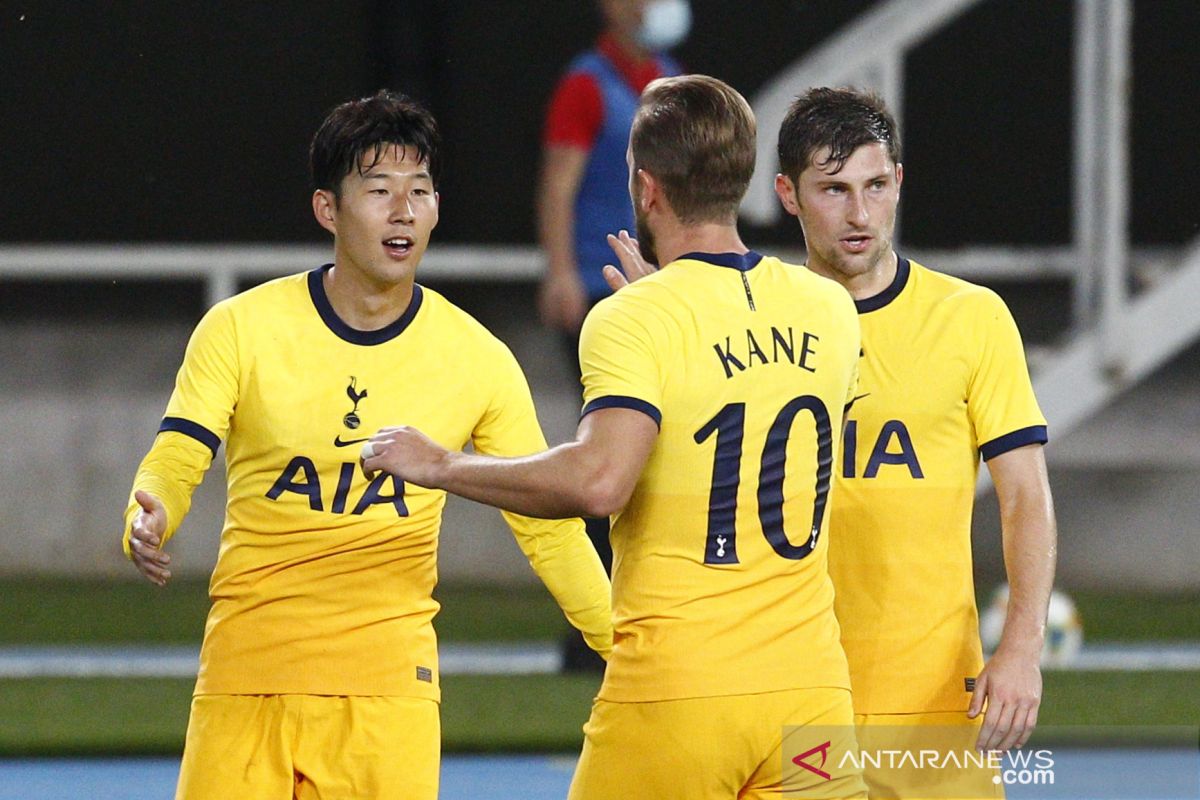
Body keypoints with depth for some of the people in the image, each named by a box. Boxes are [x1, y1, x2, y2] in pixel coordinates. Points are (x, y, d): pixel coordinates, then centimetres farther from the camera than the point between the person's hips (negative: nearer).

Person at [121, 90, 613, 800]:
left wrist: (626, 645, 2)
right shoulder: (240, 330, -1)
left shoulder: (477, 360, 1)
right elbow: (172, 465, -3)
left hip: (389, 683, 0)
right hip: (245, 675, 0)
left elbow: (548, 528, 8)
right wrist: (148, 524, -26)